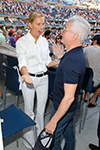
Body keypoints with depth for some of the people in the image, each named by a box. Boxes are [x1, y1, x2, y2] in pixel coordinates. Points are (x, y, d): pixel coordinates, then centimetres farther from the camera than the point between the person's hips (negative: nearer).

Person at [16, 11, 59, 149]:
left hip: (43, 78, 4)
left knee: (41, 110, 16)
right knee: (29, 111, 9)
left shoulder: (44, 41, 7)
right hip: (29, 78, -4)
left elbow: (47, 62, 10)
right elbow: (22, 63, -14)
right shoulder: (22, 42, -7)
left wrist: (61, 61, -4)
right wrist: (26, 75, -35)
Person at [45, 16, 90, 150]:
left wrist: (53, 121, -24)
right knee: (68, 133, 29)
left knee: (52, 139, 14)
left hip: (63, 108, -9)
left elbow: (69, 97, -32)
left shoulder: (72, 61, -33)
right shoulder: (78, 53, -1)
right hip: (70, 107, 9)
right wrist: (60, 56, 13)